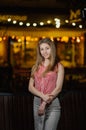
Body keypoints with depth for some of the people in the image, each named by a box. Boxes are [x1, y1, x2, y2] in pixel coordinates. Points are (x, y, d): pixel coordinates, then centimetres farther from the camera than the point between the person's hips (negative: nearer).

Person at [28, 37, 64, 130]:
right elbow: (30, 87, 6)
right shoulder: (36, 67, 12)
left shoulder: (58, 66, 2)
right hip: (37, 102, 4)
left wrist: (45, 103, -12)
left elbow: (58, 88, -5)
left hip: (53, 104, -4)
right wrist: (43, 96, -12)